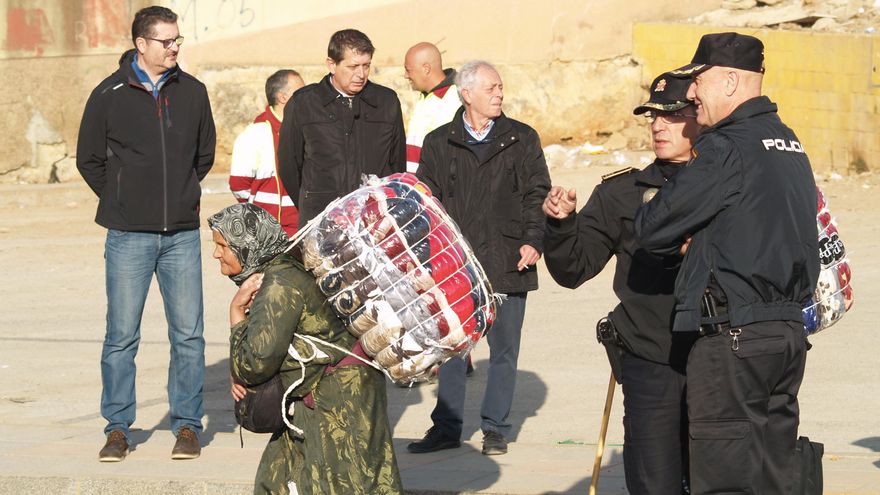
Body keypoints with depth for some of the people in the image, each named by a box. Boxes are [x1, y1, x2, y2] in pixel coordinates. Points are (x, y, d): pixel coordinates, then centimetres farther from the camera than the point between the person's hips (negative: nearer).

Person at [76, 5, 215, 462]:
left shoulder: (192, 92, 7)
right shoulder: (110, 95, -1)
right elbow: (89, 159, 8)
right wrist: (122, 201, 6)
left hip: (182, 234, 2)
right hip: (129, 237, -2)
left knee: (188, 334, 1)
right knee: (122, 335, 0)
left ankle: (187, 425, 11)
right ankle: (118, 428, 10)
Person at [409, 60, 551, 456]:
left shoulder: (522, 140, 6)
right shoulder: (439, 143, 8)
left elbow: (536, 193, 6)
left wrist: (533, 240, -6)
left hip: (507, 262, 0)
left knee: (503, 349, 4)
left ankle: (495, 428, 14)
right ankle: (447, 427, 13)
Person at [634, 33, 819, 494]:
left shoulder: (725, 149, -13)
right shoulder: (790, 144, 15)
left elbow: (651, 228, -12)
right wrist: (696, 239, 7)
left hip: (733, 338, -9)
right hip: (789, 331, 9)